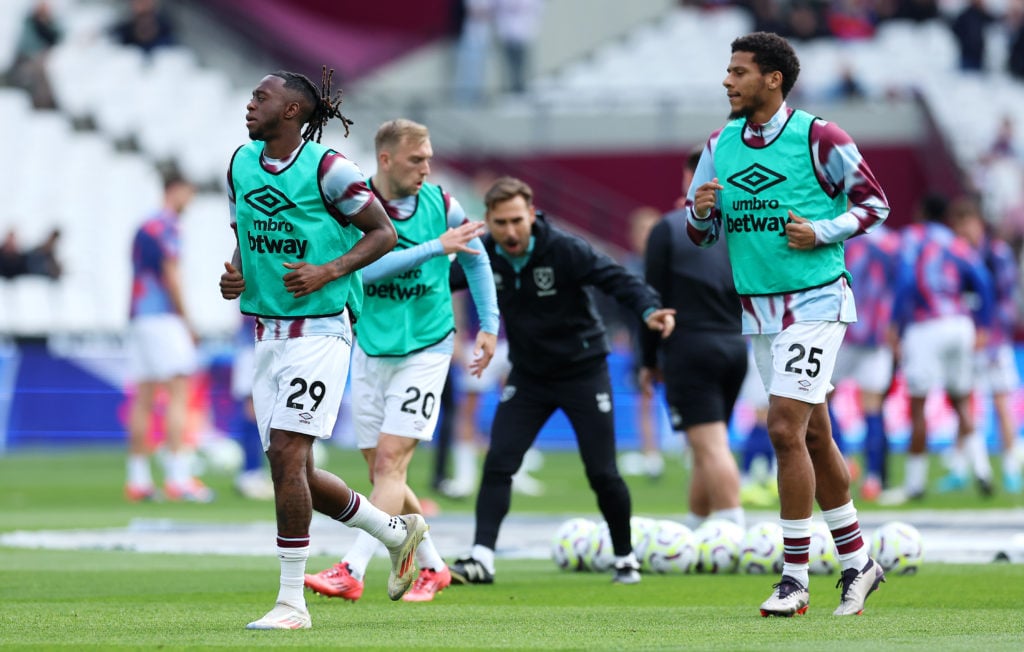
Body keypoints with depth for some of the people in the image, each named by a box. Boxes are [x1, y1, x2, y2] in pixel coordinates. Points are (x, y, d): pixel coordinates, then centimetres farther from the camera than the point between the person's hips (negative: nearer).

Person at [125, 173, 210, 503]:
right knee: (178, 393, -11)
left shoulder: (142, 228, 19)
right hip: (163, 316, -9)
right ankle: (178, 477, -19)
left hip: (138, 316, 9)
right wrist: (186, 321, -8)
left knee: (143, 399, 8)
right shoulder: (167, 227, -7)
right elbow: (171, 277, -13)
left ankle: (138, 479, 8)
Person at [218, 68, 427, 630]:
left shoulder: (327, 168, -11)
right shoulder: (241, 164, 9)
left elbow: (383, 232, -5)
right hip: (266, 331, 8)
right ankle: (397, 531, 30)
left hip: (320, 328, -8)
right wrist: (233, 274, 2)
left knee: (286, 454, -15)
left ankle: (291, 600, -8)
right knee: (292, 470, 7)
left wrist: (328, 271, -17)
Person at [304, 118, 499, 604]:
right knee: (381, 471, 6)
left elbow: (475, 258, 14)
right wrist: (435, 247, -30)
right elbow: (363, 266, -26)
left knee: (390, 463, -13)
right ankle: (432, 567, 22)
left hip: (425, 349, -2)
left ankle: (351, 571, -20)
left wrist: (489, 325, 11)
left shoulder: (440, 204, -3)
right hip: (371, 350, 2)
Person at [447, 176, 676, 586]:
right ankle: (481, 559, -13)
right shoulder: (484, 256, -8)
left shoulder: (564, 250, -21)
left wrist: (648, 309, -43)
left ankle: (625, 559, 19)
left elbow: (616, 278, -26)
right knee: (498, 463, -12)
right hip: (528, 376, 3)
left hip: (583, 370, -3)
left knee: (602, 474, -1)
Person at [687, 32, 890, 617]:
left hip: (814, 300, -6)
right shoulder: (720, 145, 7)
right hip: (759, 309, 6)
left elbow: (875, 203, -2)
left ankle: (795, 578, -9)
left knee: (785, 428, -14)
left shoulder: (818, 137, -10)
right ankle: (857, 562, 23)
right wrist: (702, 212, -9)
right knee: (814, 437, 12)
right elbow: (702, 232, 13)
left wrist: (823, 232, -16)